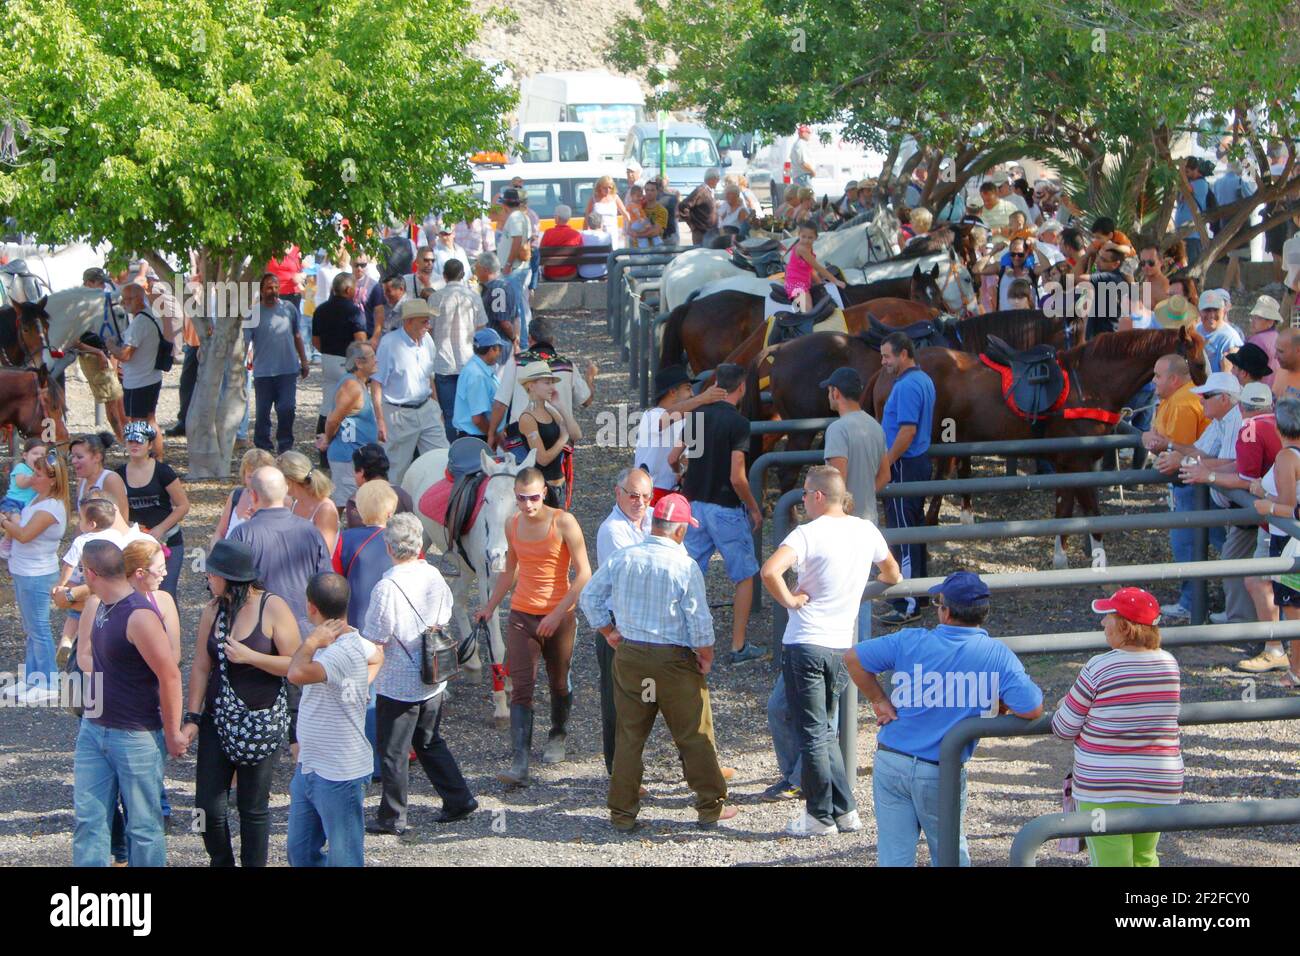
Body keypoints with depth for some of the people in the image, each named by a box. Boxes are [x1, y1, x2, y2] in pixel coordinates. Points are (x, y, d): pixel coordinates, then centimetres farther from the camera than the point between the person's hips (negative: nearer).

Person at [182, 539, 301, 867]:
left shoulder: (273, 608, -11)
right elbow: (201, 666, 5)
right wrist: (192, 718, 2)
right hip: (218, 718, 4)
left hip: (261, 720, -4)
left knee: (253, 808, 5)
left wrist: (251, 657, -21)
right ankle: (221, 862, 23)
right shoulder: (213, 610, 3)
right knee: (207, 806, 2)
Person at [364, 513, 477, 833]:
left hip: (397, 685, -6)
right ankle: (458, 799, 22)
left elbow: (374, 641, -19)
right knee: (429, 742, 22)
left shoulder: (387, 588, -23)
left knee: (394, 753, 6)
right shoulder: (434, 577, -3)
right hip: (433, 682, 6)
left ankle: (392, 818, 15)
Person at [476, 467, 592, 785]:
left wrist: (558, 614, -18)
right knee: (520, 689, -8)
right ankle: (519, 764, -14)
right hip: (521, 615, 3)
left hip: (559, 617, -3)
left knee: (559, 684, 15)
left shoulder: (564, 523, -12)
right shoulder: (513, 526, 3)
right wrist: (490, 607, 21)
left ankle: (558, 737, 42)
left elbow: (583, 574, -13)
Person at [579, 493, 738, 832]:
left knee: (628, 734, 12)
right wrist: (706, 656, 2)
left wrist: (609, 633, 18)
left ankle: (622, 811, 15)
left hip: (628, 655, 4)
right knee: (695, 735, 9)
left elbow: (589, 597, 7)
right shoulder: (684, 566, -14)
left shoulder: (621, 558, -1)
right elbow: (699, 617, -13)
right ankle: (711, 806, 16)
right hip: (674, 659, -4)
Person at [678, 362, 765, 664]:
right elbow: (737, 478, -19)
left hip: (696, 504, 6)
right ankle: (739, 647, 8)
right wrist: (754, 509, -5)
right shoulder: (738, 423, -16)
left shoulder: (697, 415, 3)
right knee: (744, 577, 8)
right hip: (726, 510, -6)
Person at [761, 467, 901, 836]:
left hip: (805, 644, -6)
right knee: (827, 732, 18)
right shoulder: (866, 531, 4)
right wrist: (889, 579, 45)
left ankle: (821, 816, 7)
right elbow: (892, 573, 23)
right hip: (842, 646, 6)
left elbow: (770, 571, -31)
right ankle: (844, 810, 15)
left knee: (812, 734, 2)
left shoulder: (808, 534, -14)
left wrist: (789, 600, -14)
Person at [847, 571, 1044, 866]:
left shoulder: (910, 641, -5)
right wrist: (999, 703, 6)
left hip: (890, 763, 1)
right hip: (942, 774, -1)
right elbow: (1033, 710, -14)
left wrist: (879, 701, 6)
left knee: (894, 857, 7)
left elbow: (853, 658, -1)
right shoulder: (997, 654, -9)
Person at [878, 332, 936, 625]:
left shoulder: (906, 386, -20)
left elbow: (908, 431, -26)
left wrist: (886, 464, -19)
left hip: (904, 467, -10)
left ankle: (907, 606, -7)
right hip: (920, 462, 10)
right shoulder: (924, 380, 13)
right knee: (915, 527, 17)